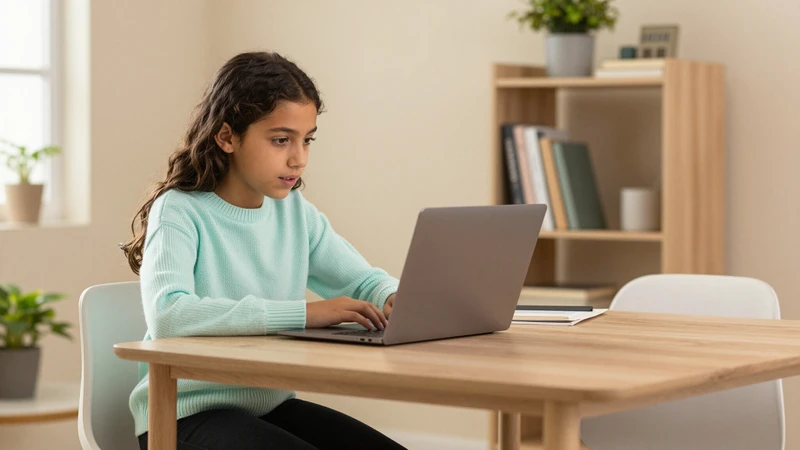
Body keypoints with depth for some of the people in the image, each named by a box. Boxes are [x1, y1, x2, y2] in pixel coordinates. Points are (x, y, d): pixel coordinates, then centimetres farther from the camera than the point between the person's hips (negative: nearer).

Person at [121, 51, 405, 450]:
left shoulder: (296, 212, 6)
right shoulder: (180, 211, -13)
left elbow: (366, 281, 11)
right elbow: (167, 315, -31)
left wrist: (396, 298, -15)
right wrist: (304, 312, -35)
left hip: (271, 404, 6)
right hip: (187, 414, -6)